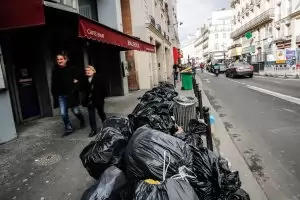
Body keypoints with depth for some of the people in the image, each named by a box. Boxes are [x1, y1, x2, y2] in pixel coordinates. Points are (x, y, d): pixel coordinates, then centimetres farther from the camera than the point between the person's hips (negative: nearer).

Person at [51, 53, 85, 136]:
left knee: (76, 111, 8)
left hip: (72, 94, -3)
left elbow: (78, 79, -7)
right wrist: (55, 94, 3)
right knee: (63, 113, 1)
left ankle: (82, 121, 38)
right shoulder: (55, 71, 3)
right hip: (61, 95, 3)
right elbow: (54, 84, 6)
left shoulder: (71, 69, -8)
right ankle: (69, 128, 18)